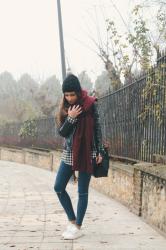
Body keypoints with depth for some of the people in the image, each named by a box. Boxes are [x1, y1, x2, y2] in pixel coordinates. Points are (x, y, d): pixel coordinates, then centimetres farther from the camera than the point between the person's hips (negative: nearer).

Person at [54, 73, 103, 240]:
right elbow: (61, 132, -2)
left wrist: (99, 152, -4)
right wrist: (70, 118, -18)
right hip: (69, 154, 5)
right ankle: (72, 221, 18)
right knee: (58, 187, 4)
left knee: (82, 192, 2)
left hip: (86, 153, -5)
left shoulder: (90, 105, -8)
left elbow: (97, 128, -3)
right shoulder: (65, 107, 2)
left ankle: (78, 228, 9)